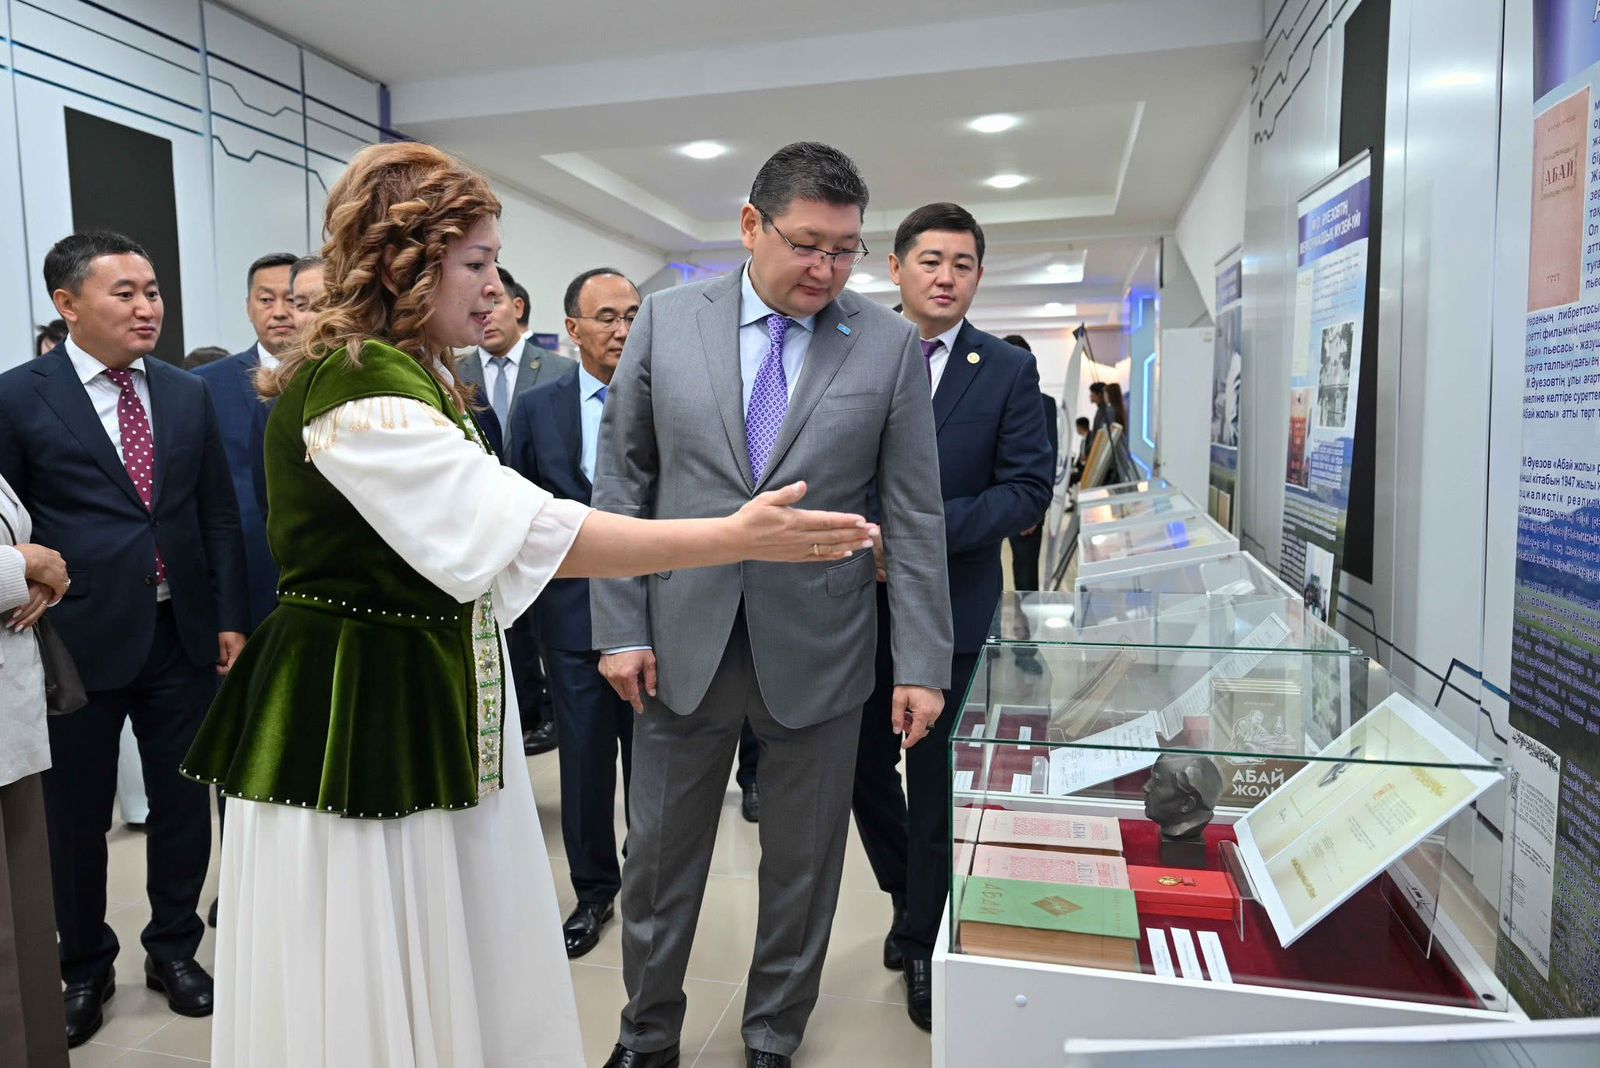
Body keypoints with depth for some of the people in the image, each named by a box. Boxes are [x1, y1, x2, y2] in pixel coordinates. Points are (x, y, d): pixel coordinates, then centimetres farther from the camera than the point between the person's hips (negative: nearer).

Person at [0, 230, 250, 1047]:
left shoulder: (189, 395, 6)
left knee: (182, 800, 13)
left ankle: (174, 948, 33)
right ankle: (83, 966, 34)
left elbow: (220, 515, 7)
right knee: (75, 814, 12)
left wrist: (230, 617, 3)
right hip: (78, 637, -3)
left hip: (182, 633, 3)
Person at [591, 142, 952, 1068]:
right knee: (659, 857, 15)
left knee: (802, 868, 15)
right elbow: (621, 480, 2)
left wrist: (923, 665, -5)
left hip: (816, 652, 0)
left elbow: (915, 518, -2)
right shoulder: (668, 320, 0)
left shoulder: (891, 346, -3)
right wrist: (621, 625, -2)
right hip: (683, 642, 1)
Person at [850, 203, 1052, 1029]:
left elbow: (1028, 488, -9)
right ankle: (912, 897, 41)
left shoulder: (1009, 371, -2)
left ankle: (921, 941, 32)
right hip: (856, 601, 2)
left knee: (932, 775, 10)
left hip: (949, 606, -2)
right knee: (862, 763, 14)